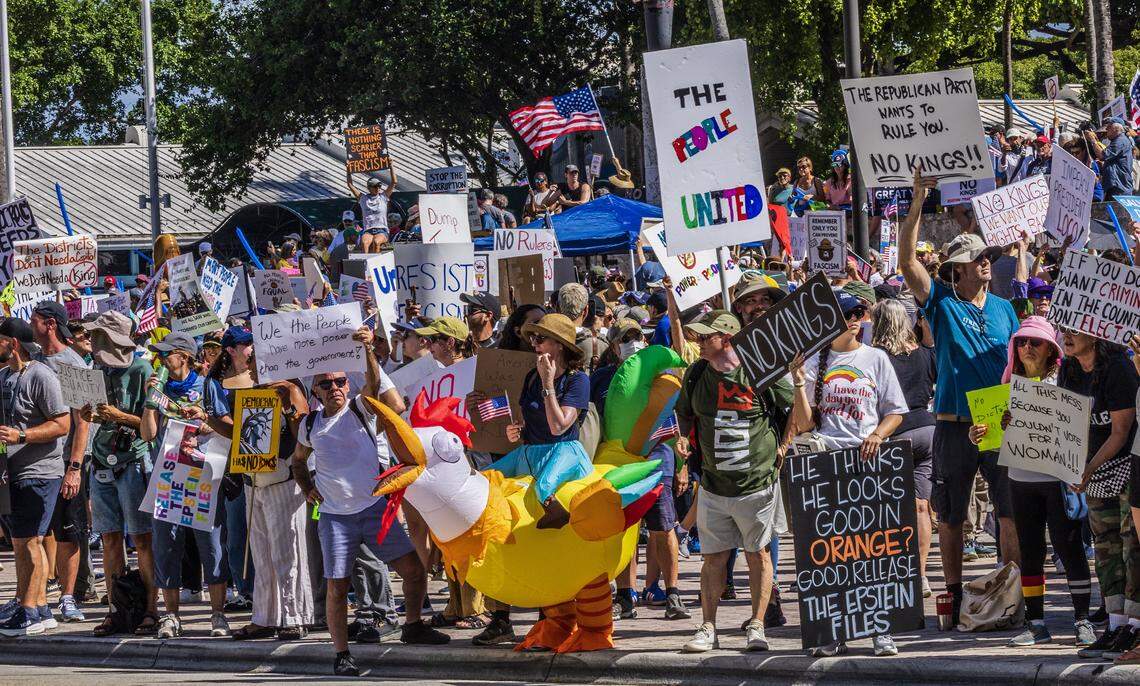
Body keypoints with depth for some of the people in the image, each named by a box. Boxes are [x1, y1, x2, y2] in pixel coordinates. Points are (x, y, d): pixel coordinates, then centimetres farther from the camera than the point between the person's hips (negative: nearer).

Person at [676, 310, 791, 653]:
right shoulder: (696, 374, 3)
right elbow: (684, 413, 22)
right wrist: (686, 439, 5)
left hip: (757, 484, -3)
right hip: (713, 484, 3)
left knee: (758, 555, 5)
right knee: (713, 557, 5)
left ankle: (757, 626, 12)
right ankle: (708, 629, 11)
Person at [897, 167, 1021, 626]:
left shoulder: (1004, 309, 12)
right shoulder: (941, 302, 2)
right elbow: (907, 261, -11)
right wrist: (917, 205, -19)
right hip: (954, 427, -2)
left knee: (1013, 513, -2)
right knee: (950, 517, 5)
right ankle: (955, 596, 14)